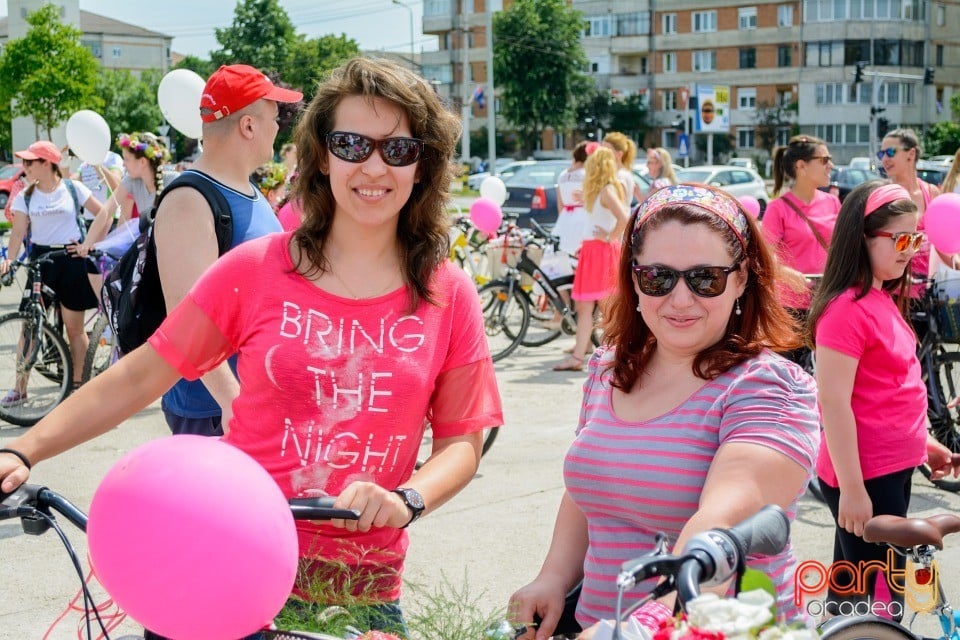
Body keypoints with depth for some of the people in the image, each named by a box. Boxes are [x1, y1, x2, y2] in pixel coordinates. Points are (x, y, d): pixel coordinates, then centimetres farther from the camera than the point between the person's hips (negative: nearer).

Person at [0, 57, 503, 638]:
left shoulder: (449, 296, 0)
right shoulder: (256, 270, -4)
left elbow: (462, 440, 3)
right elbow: (140, 376, -1)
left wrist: (406, 499, -16)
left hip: (363, 593, 1)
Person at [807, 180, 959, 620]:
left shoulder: (883, 299, 9)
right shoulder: (847, 308, -19)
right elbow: (834, 402, -22)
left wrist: (922, 441, 21)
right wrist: (851, 487, -22)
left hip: (893, 470, 9)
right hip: (864, 476, -9)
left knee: (851, 589, 18)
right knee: (880, 601, -2)